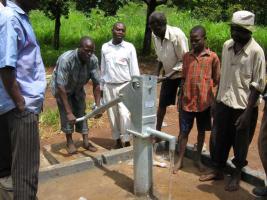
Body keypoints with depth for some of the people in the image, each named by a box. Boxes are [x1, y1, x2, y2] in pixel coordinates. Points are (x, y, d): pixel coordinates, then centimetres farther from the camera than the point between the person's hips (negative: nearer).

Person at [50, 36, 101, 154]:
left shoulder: (93, 60, -26)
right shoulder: (66, 59, -40)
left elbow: (96, 83, -19)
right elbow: (61, 87, -40)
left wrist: (98, 106, -23)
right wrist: (69, 112, -42)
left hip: (77, 88, 4)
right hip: (61, 87, -4)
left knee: (81, 111, -1)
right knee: (66, 113, -14)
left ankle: (86, 141, 8)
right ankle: (69, 142, 1)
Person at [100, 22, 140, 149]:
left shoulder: (129, 47, -4)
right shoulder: (105, 47, 5)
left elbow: (134, 69, -3)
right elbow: (103, 69, 11)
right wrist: (101, 87, 11)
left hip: (124, 86, -3)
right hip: (109, 86, 3)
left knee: (124, 114, -10)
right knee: (112, 115, 8)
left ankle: (127, 141, 2)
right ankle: (117, 140, 21)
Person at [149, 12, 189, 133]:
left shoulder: (177, 35, -28)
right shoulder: (155, 35, -8)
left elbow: (184, 60, -22)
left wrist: (170, 74, -29)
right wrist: (157, 71, -4)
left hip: (182, 74, -6)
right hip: (168, 74, 6)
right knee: (162, 104, 13)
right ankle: (157, 131, 28)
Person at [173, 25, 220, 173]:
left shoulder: (213, 57, -5)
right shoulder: (186, 56, 4)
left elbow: (217, 81, 0)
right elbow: (183, 79, 9)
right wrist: (180, 99, 7)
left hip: (204, 102, -2)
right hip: (187, 102, 2)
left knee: (201, 131, 13)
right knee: (184, 131, 6)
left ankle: (198, 159, 29)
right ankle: (180, 160, 19)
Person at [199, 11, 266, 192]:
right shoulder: (227, 46, 1)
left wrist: (247, 113, -16)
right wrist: (217, 98, 13)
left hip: (243, 106, -5)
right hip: (224, 102, 5)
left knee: (240, 143, 12)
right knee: (221, 139, 17)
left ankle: (236, 175, 32)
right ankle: (218, 170, 36)